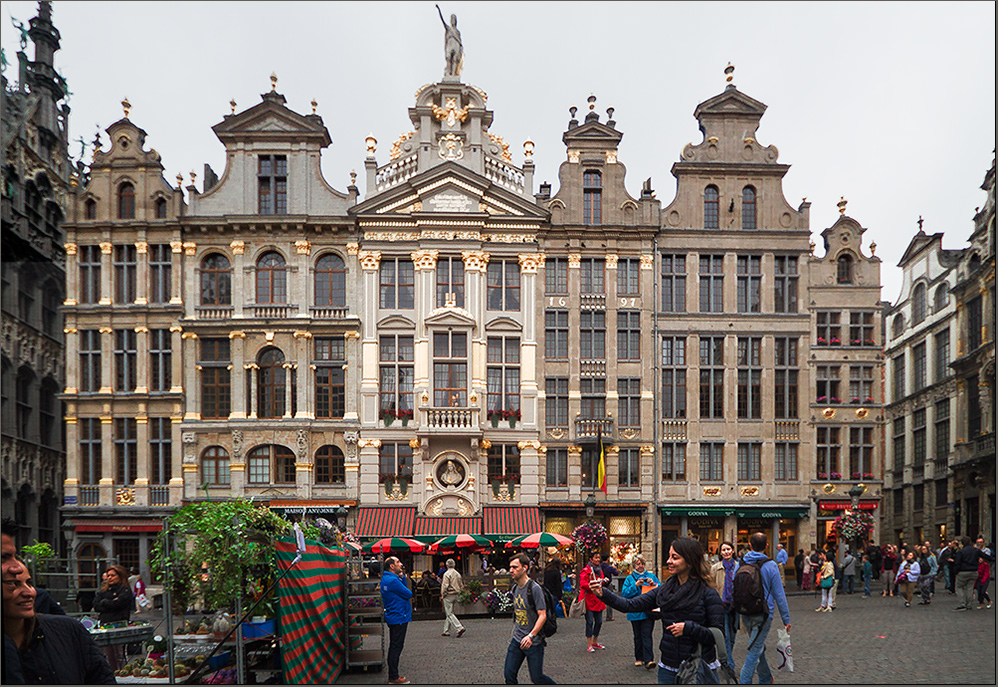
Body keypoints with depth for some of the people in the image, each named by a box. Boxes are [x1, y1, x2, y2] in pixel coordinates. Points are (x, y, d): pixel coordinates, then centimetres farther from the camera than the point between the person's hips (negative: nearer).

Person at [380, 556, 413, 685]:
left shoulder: (387, 578, 13)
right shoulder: (392, 580, -20)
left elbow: (405, 589, 15)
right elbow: (409, 594, -17)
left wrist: (402, 577, 3)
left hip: (394, 617, 11)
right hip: (398, 617, -11)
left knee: (395, 647, 15)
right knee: (396, 647, -5)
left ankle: (393, 675, 22)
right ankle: (393, 678, -1)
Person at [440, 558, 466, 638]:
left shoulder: (447, 574, -13)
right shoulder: (458, 574, 10)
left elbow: (445, 586, -17)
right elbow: (461, 585, 14)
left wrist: (442, 595, -7)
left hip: (449, 595, -8)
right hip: (456, 595, 8)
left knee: (449, 614, -6)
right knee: (449, 613, 15)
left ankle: (460, 628, -19)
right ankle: (446, 631, 18)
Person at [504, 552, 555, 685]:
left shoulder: (534, 588, -15)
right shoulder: (515, 588, 8)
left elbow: (542, 616, -19)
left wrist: (531, 636, -26)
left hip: (534, 642, -6)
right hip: (517, 640, 6)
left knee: (536, 678, 1)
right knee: (509, 674, 0)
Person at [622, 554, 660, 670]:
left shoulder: (651, 576, 10)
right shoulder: (629, 578, 8)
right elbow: (624, 594, -4)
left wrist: (653, 584, -11)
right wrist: (635, 585, -14)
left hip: (648, 611, -1)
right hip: (635, 612, 1)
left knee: (646, 635, -11)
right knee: (638, 636, 8)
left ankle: (648, 660, -16)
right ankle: (639, 658, 19)